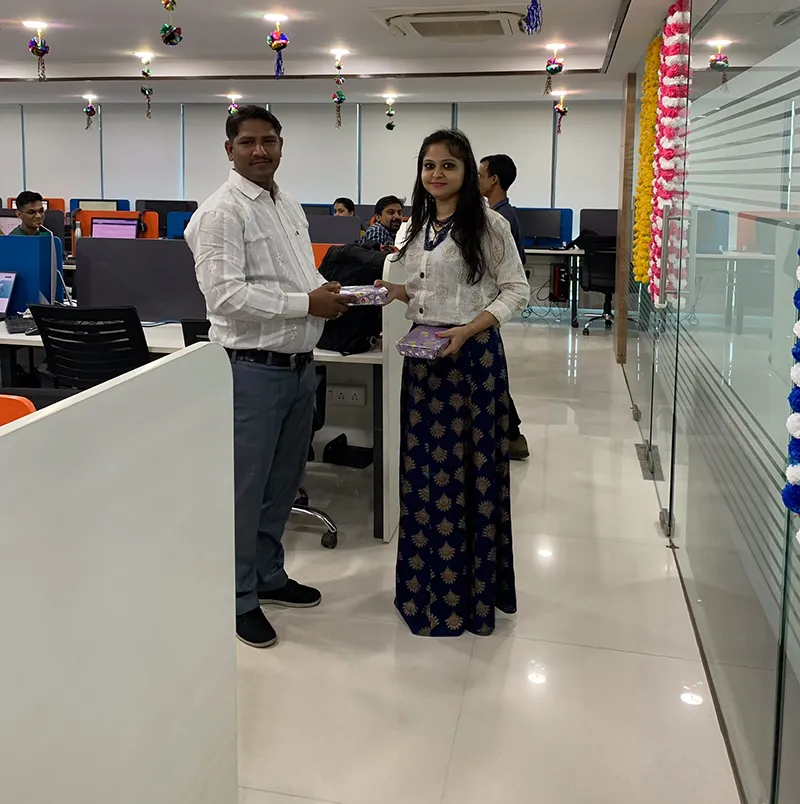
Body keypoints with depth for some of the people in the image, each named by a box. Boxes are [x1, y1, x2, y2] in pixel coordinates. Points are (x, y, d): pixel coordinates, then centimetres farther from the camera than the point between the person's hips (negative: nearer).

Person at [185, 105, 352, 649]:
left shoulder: (291, 207, 15)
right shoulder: (223, 211, -12)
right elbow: (225, 294, -21)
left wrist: (329, 293, 0)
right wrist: (307, 303, -19)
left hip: (300, 364, 8)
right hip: (253, 369, -8)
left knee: (283, 482, 19)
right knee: (245, 489, 3)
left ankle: (268, 575, 37)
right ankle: (240, 599, 19)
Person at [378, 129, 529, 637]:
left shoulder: (487, 224, -7)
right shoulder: (419, 225, 14)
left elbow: (516, 291, -9)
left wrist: (466, 330, -19)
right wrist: (397, 292, 3)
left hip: (471, 353, -7)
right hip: (423, 355, 7)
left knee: (467, 470, -1)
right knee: (424, 468, 11)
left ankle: (469, 590, 13)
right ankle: (426, 581, 26)